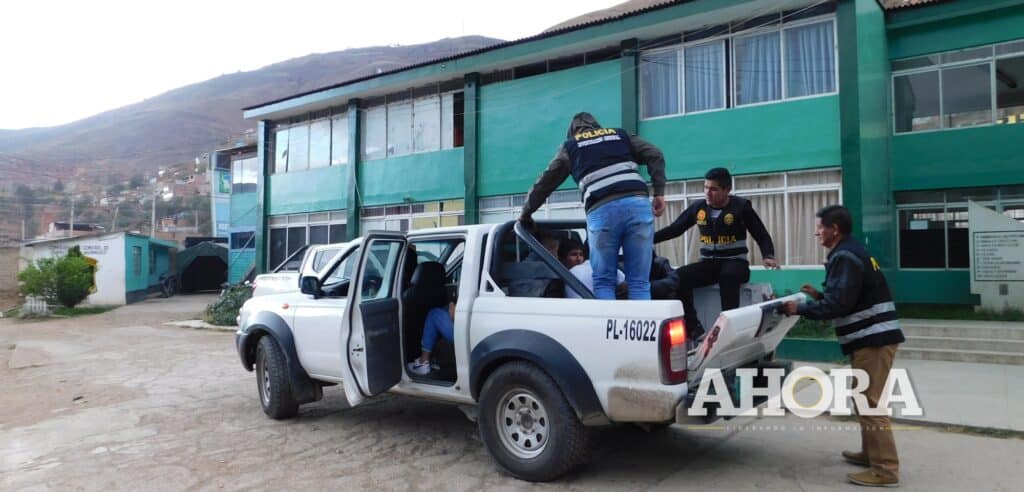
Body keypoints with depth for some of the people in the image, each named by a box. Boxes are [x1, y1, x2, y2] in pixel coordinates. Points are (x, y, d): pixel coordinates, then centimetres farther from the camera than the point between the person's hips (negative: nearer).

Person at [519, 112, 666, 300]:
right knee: (639, 282, 3)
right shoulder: (621, 135, 30)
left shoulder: (569, 146, 25)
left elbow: (544, 183, 26)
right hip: (638, 204, 2)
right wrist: (659, 193, 11)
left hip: (602, 211, -1)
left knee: (603, 282, 7)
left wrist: (525, 214, 38)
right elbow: (655, 155, 16)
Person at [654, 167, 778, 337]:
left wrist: (768, 256, -20)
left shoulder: (741, 206, -4)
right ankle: (694, 329, -23)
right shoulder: (698, 207, 5)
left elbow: (762, 236, 0)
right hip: (708, 264, 4)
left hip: (735, 263, -3)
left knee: (728, 276, -40)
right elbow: (674, 229, 10)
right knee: (678, 277, -25)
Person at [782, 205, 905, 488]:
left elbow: (838, 304, -23)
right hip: (872, 337, 11)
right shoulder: (852, 252, 17)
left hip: (872, 340, -11)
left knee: (870, 404, -7)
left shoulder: (845, 257, -16)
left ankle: (885, 469, -2)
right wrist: (818, 295, 16)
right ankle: (871, 453, 32)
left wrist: (800, 309, -14)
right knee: (865, 400, 20)